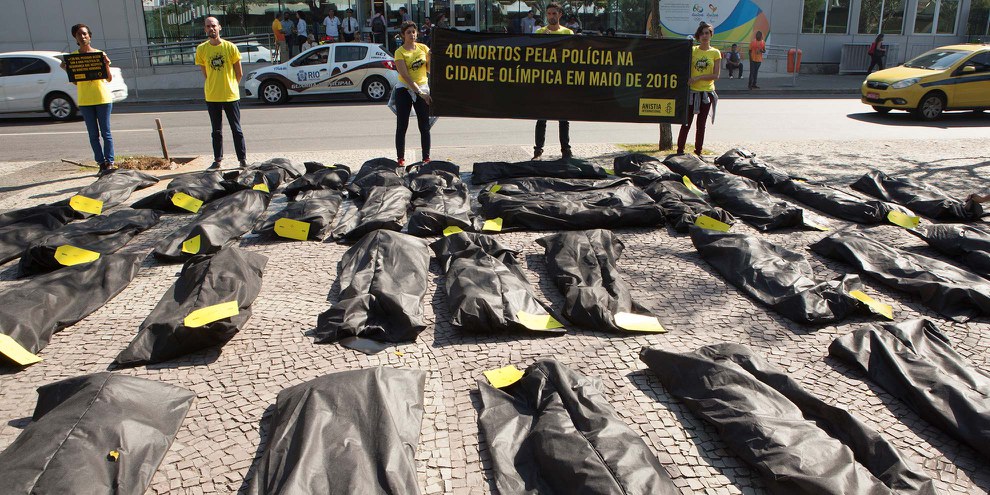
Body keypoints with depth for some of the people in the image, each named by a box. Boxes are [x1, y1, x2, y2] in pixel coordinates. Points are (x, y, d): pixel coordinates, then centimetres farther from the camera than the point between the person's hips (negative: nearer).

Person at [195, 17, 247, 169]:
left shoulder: (230, 47, -5)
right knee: (216, 131, 10)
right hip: (212, 97, 2)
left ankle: (243, 159, 11)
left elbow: (239, 73, 3)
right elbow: (206, 73, 9)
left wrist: (230, 87, 10)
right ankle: (217, 159, 19)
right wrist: (214, 87, 9)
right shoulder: (201, 49, 0)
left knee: (236, 130, 4)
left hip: (231, 96, -2)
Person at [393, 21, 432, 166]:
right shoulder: (400, 52, -7)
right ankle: (401, 158, 3)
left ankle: (426, 158, 6)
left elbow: (429, 69, 7)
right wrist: (419, 92, -21)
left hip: (422, 88, 3)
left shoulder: (423, 48, 5)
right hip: (404, 90, -3)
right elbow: (405, 75, -15)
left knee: (424, 126, 1)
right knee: (401, 126, -2)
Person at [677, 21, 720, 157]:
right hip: (692, 91, 0)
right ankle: (680, 150, 7)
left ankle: (698, 152, 13)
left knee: (701, 124, 7)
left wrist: (698, 77, -14)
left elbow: (716, 75, -5)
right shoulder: (692, 50, 4)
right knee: (686, 123, 0)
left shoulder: (715, 52, 2)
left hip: (707, 92, 0)